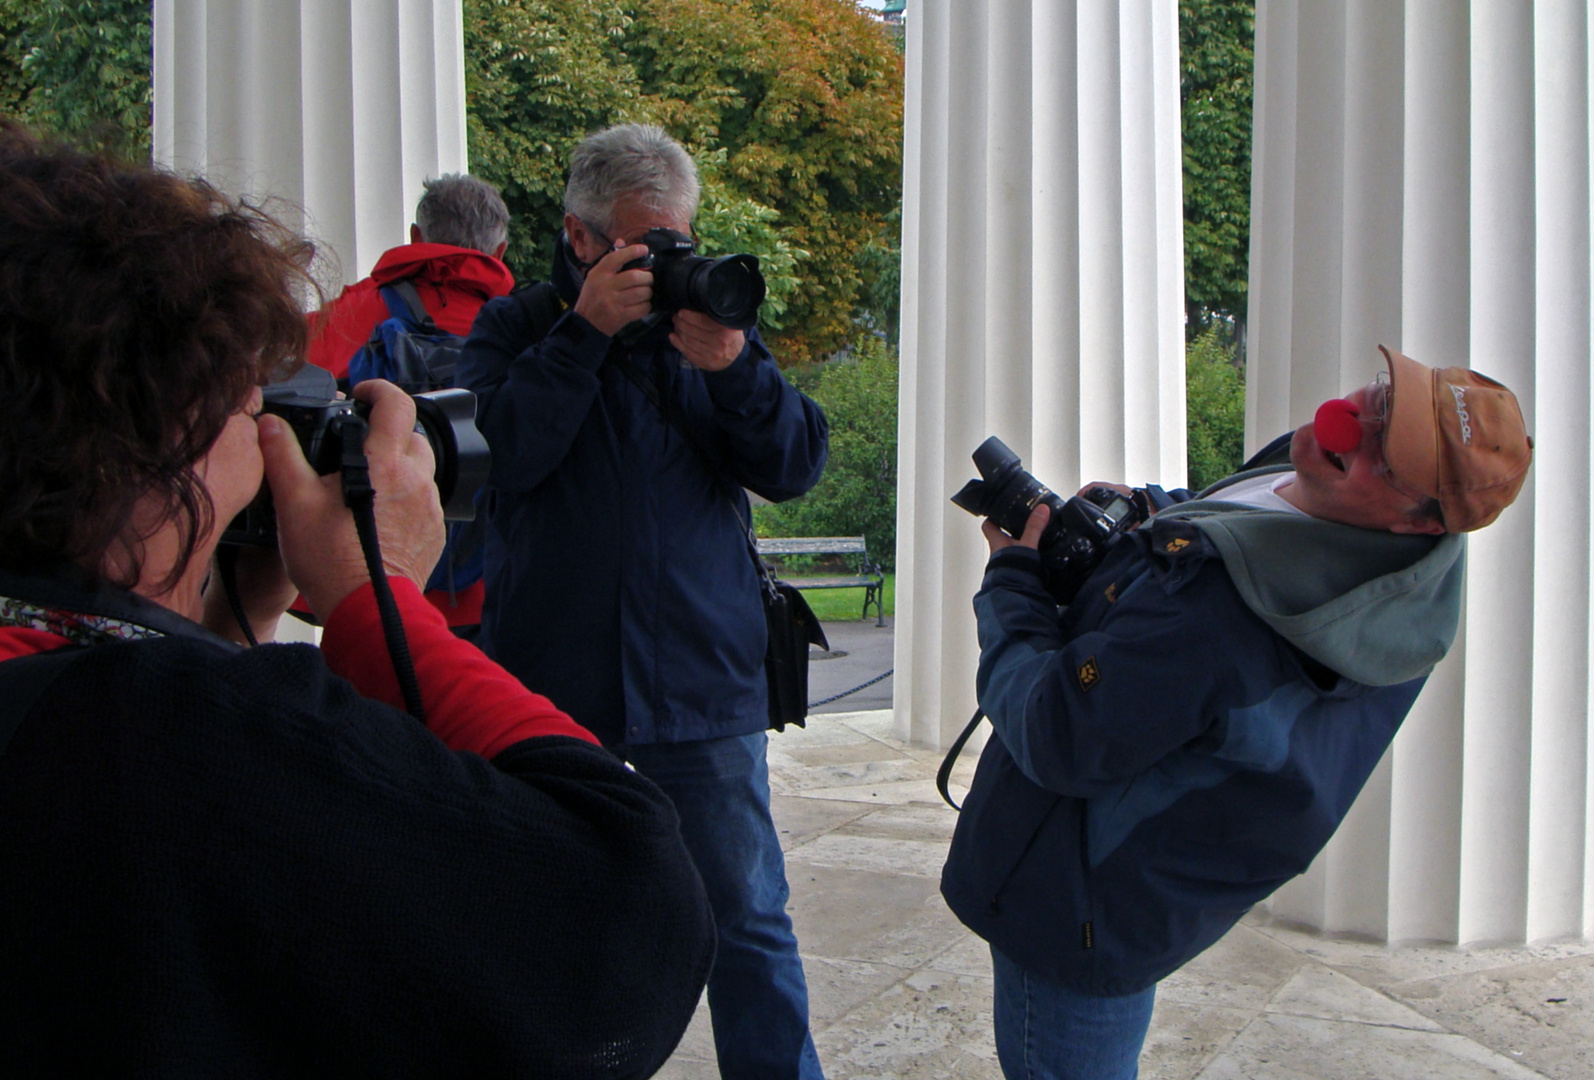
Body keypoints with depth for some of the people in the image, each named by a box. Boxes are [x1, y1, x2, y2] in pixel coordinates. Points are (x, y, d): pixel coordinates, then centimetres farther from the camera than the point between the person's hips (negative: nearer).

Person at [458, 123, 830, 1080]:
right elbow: (501, 455, -13)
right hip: (552, 680, 0)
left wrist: (736, 367, -17)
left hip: (704, 682, 0)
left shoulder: (710, 316, 9)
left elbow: (796, 467, -1)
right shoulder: (516, 328, 6)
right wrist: (584, 332, -18)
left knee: (748, 921, 4)